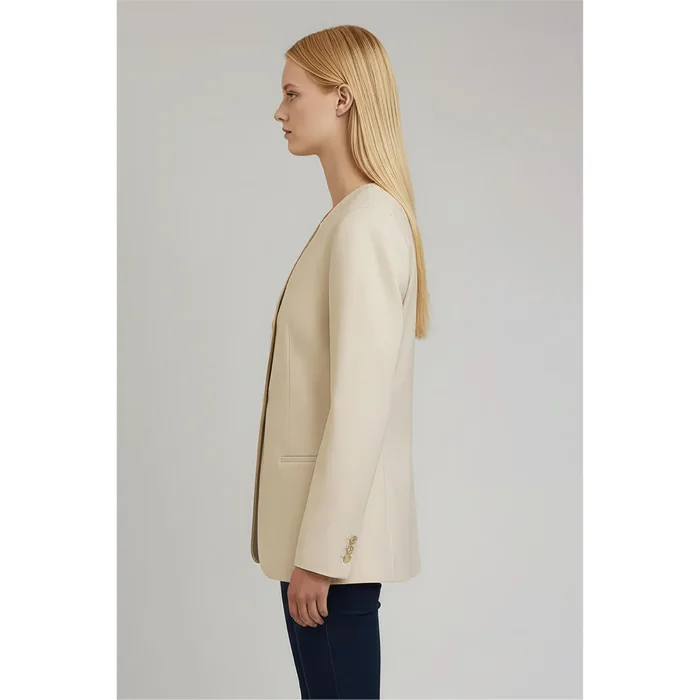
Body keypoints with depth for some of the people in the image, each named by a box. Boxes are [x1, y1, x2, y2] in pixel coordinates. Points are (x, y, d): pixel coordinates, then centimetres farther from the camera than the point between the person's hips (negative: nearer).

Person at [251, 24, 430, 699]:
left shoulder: (363, 223, -17)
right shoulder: (361, 215, 12)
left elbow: (360, 402, -21)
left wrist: (319, 552, -17)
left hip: (337, 524, -9)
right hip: (325, 518, 9)